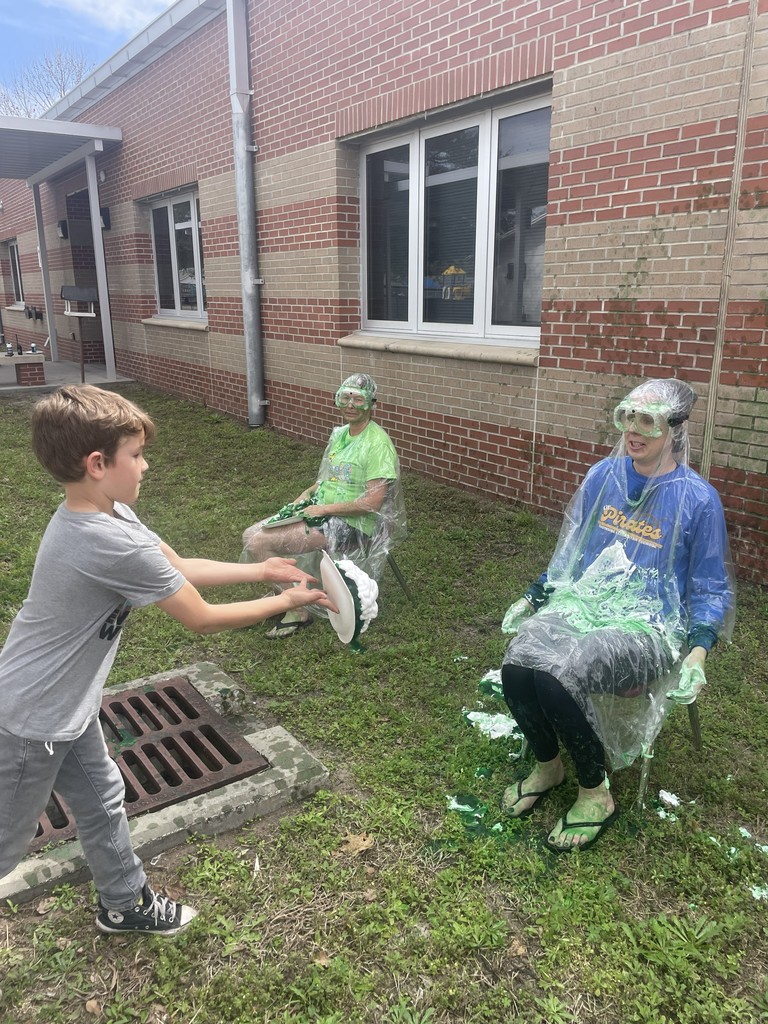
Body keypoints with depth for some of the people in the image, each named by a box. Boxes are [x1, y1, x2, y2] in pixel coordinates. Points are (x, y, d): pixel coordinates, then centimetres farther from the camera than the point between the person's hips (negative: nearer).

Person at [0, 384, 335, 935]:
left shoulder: (103, 515, -5)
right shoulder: (114, 544, -34)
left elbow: (179, 567, 6)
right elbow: (202, 618, -23)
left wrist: (261, 570, 3)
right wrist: (285, 601, -11)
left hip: (68, 706, 9)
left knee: (102, 801, 23)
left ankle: (125, 903, 44)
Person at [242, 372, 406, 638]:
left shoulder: (377, 442, -17)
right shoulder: (340, 433, 10)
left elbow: (372, 502, -22)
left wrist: (322, 508, -17)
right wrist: (306, 495, 4)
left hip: (351, 526, -9)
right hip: (321, 511, 9)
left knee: (259, 543, -19)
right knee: (250, 536, 3)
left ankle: (298, 611, -4)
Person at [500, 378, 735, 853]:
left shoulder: (698, 499, -6)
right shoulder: (603, 475, 6)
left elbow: (711, 590, 2)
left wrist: (698, 651, -13)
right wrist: (531, 598, 15)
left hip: (647, 625, -4)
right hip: (581, 603, 4)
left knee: (557, 676, -32)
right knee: (517, 665, -26)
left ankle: (597, 795, -3)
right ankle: (547, 765, 6)